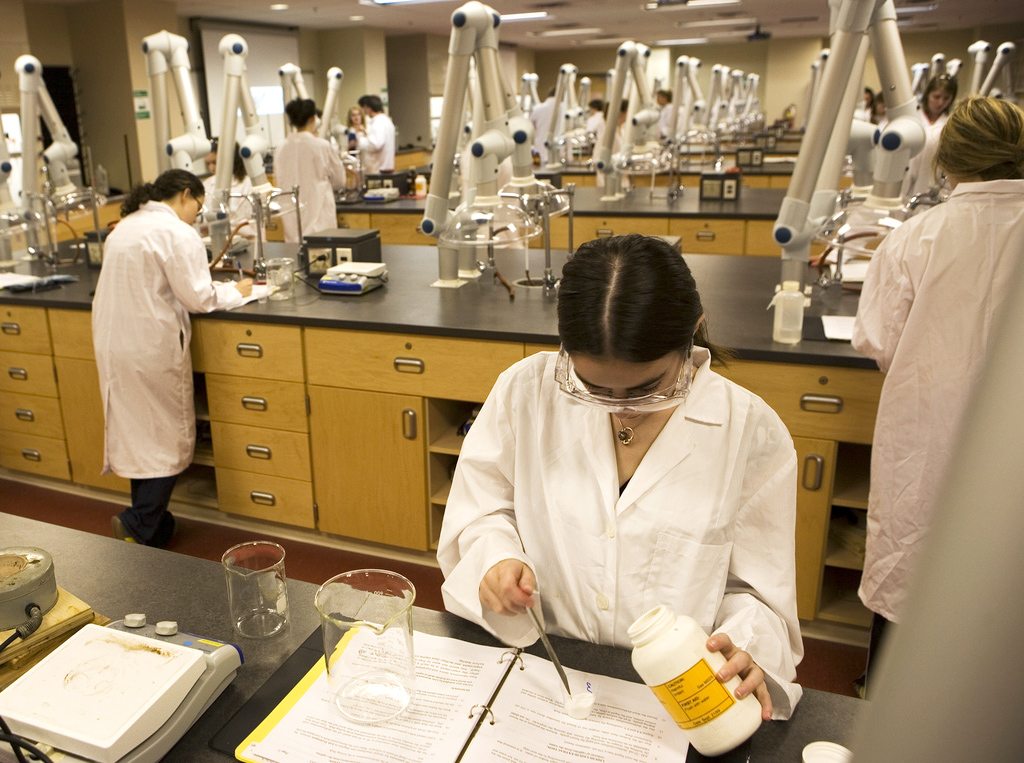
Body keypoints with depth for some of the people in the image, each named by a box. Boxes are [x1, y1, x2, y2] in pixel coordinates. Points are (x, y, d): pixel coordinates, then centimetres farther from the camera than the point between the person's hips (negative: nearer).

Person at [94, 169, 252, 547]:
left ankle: (151, 523, 25)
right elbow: (197, 297, -14)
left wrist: (213, 286, 18)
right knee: (170, 436, 4)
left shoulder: (124, 227, 16)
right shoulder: (177, 233, -12)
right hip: (151, 345, -9)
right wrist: (235, 292, 3)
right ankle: (138, 524, -1)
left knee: (138, 433, 16)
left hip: (111, 342, 9)